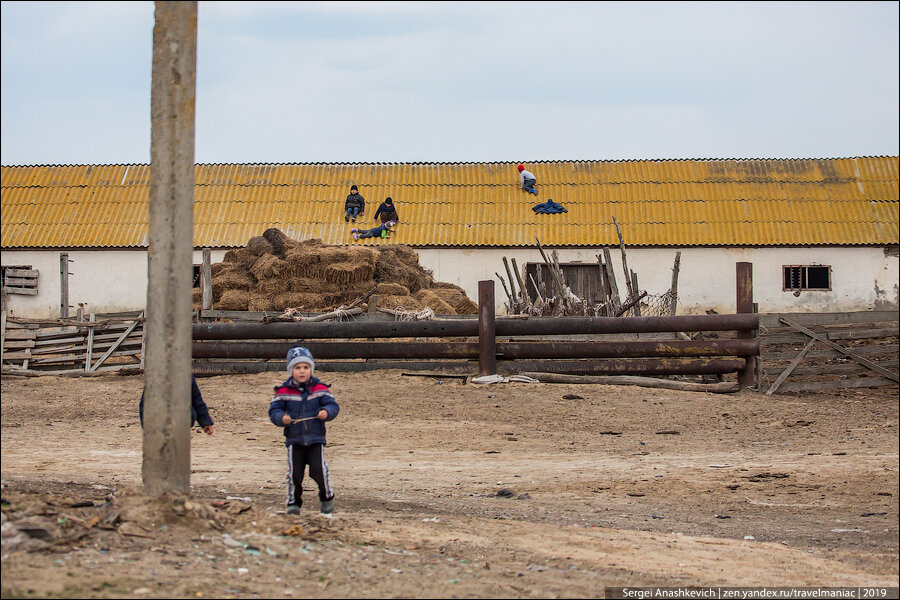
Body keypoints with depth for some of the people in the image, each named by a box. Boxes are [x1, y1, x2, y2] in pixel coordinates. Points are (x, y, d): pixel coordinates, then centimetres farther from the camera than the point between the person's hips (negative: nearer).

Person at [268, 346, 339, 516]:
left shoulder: (319, 389, 1)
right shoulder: (284, 391, 0)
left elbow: (332, 405, 0)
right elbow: (274, 410, 0)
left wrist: (327, 412, -22)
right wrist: (281, 418, -21)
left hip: (316, 438, -1)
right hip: (294, 439, 1)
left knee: (319, 469, -8)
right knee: (294, 472, -2)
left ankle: (327, 497, 15)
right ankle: (293, 502, 14)